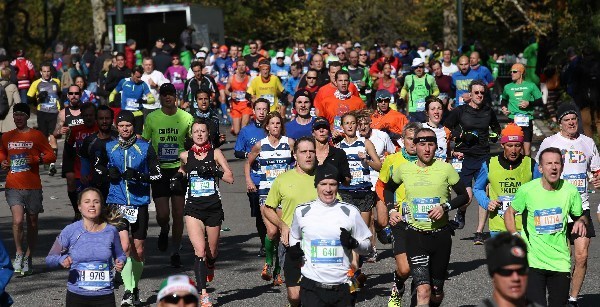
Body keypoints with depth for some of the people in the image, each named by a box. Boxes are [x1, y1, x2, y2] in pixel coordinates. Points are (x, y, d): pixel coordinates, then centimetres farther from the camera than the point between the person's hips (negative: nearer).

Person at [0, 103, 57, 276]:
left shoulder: (36, 136, 1)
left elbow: (51, 156, 1)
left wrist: (37, 159, -16)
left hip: (33, 186, -1)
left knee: (32, 223, 7)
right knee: (17, 220, -17)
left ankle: (28, 258, 20)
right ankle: (19, 254, 2)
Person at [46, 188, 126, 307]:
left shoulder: (111, 231, -2)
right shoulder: (70, 231, -6)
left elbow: (120, 256, 13)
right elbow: (50, 259, -2)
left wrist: (120, 263, -9)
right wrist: (61, 259, -23)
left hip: (104, 297, 1)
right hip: (76, 296, -1)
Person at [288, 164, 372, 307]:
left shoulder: (350, 212, 2)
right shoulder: (302, 211, 4)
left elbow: (367, 245, 8)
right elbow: (294, 236, 22)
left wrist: (353, 244, -13)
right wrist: (294, 250, 1)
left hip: (342, 287, 0)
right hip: (312, 288, 0)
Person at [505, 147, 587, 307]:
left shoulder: (570, 191, -3)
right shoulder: (527, 190, -8)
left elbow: (580, 215, 14)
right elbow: (509, 213, 7)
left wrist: (581, 222, -10)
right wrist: (515, 235, -7)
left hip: (561, 262, 3)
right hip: (533, 262, -2)